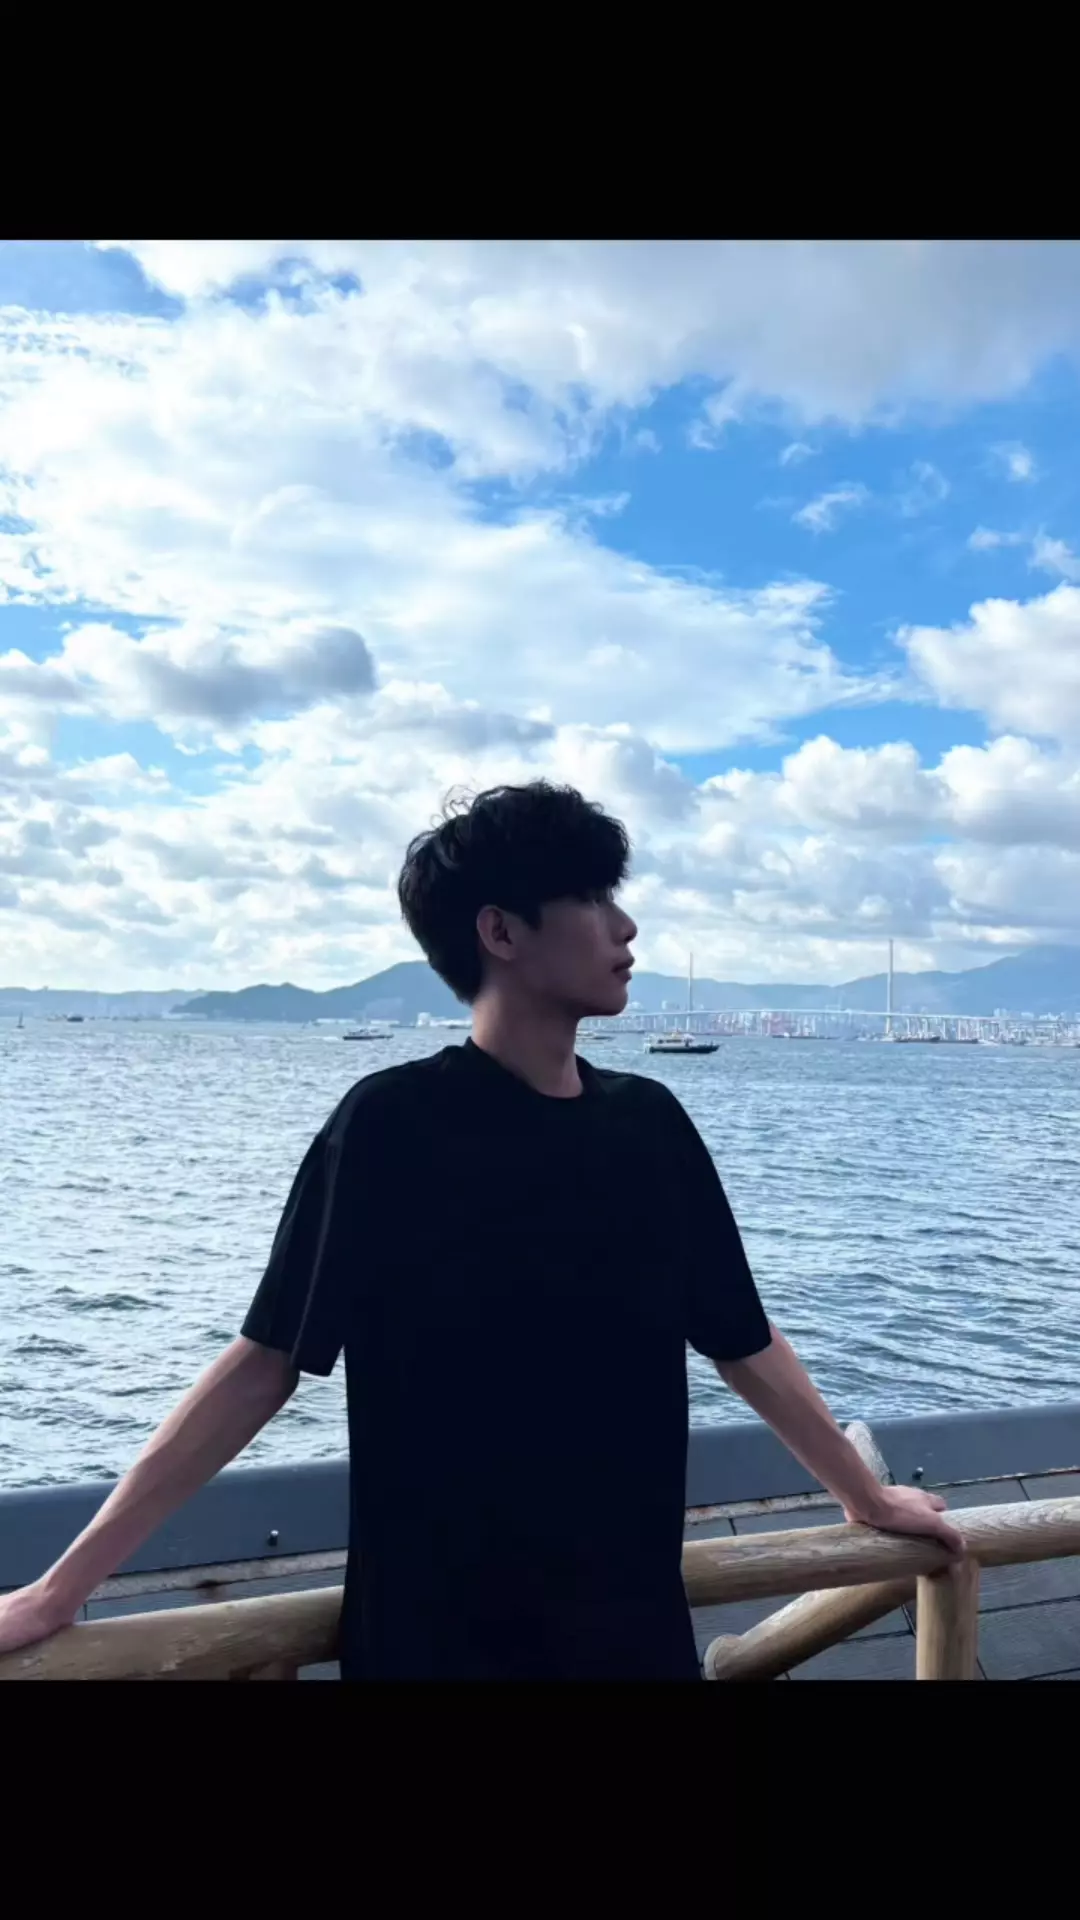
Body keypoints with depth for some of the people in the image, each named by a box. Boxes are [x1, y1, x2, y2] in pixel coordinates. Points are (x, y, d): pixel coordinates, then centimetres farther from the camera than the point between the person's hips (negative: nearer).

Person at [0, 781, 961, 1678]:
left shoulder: (649, 1121, 0)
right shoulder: (394, 1122, -14)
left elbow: (743, 1340, 8)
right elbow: (266, 1361, -12)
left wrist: (868, 1496, 15)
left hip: (634, 1613, 5)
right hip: (436, 1628, -4)